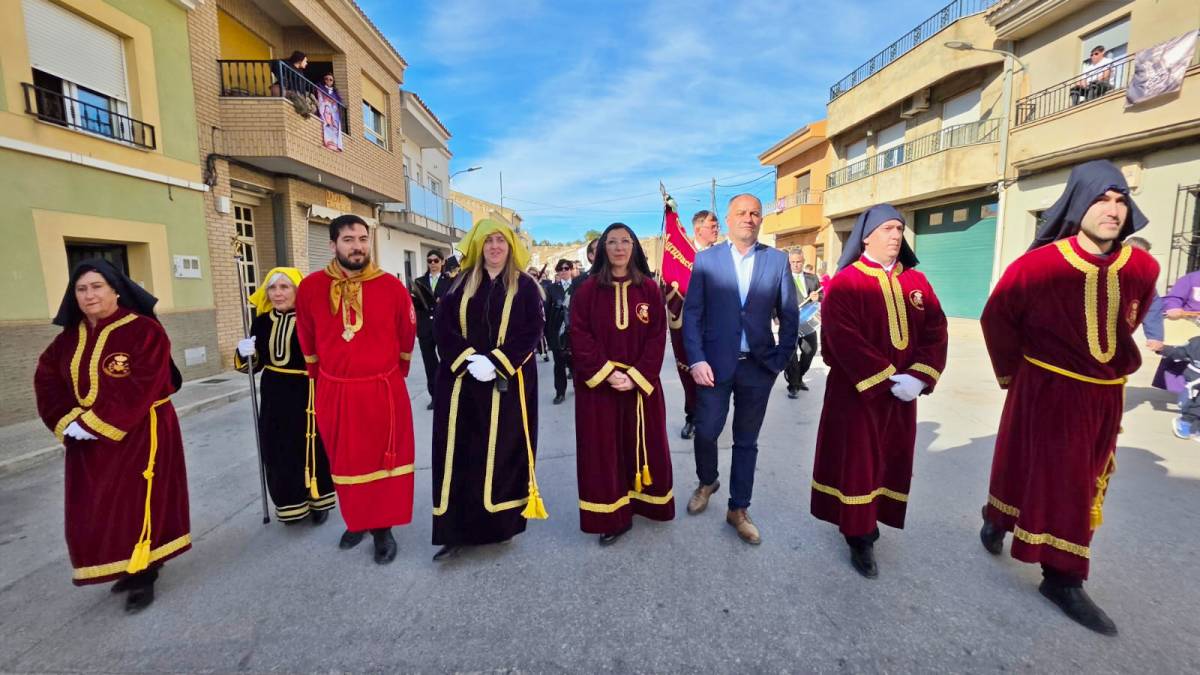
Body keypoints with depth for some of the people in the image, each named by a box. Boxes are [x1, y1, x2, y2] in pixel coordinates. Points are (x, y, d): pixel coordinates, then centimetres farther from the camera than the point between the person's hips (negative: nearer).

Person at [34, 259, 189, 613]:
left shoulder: (144, 331, -14)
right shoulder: (70, 336, 8)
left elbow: (140, 388, -20)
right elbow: (46, 378, 6)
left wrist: (95, 424, -19)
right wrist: (67, 421, -9)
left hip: (139, 434, -7)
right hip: (87, 439, 7)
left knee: (138, 504, -1)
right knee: (93, 511, 13)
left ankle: (143, 576, 14)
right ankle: (127, 567, 30)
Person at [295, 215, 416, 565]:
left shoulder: (392, 286, -8)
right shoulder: (311, 287, -4)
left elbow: (407, 336, 5)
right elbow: (308, 341, 9)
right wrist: (321, 378, 17)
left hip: (384, 391, -1)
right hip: (335, 392, 2)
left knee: (384, 460, 9)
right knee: (345, 462, 16)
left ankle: (383, 528, 25)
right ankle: (356, 521, 37)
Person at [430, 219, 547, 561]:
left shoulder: (525, 286, 1)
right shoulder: (461, 284, 8)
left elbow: (531, 332, -7)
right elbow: (442, 325, 2)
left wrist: (495, 363, -17)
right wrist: (467, 359, -13)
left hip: (508, 383, -2)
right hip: (463, 381, 2)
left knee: (503, 452, 4)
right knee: (462, 453, 3)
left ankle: (501, 523, 20)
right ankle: (456, 529, 13)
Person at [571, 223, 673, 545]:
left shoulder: (649, 289, 1)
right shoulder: (588, 289, -1)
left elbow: (657, 336, -3)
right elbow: (579, 337, -6)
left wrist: (637, 376, -13)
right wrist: (606, 373, -16)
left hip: (641, 382, 1)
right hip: (597, 384, -1)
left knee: (642, 443, 12)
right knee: (603, 448, 5)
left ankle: (643, 502, 33)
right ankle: (611, 516, 18)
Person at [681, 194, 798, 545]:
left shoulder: (777, 259, 4)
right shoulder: (706, 259, 1)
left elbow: (789, 315, 7)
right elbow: (691, 313, -3)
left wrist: (781, 358, 0)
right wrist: (696, 360, -11)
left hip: (759, 366, 1)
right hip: (715, 363, -1)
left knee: (746, 441, 11)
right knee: (706, 431, 5)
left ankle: (738, 509, 28)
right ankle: (707, 482, 37)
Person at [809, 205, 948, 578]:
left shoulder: (917, 282, 8)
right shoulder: (845, 283, -9)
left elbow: (936, 333, 2)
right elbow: (844, 339, -18)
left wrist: (919, 377, -13)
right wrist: (887, 380, -20)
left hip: (903, 391, 6)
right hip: (856, 391, -5)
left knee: (892, 460, 14)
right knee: (856, 462, 3)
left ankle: (872, 519, 35)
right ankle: (859, 537, 17)